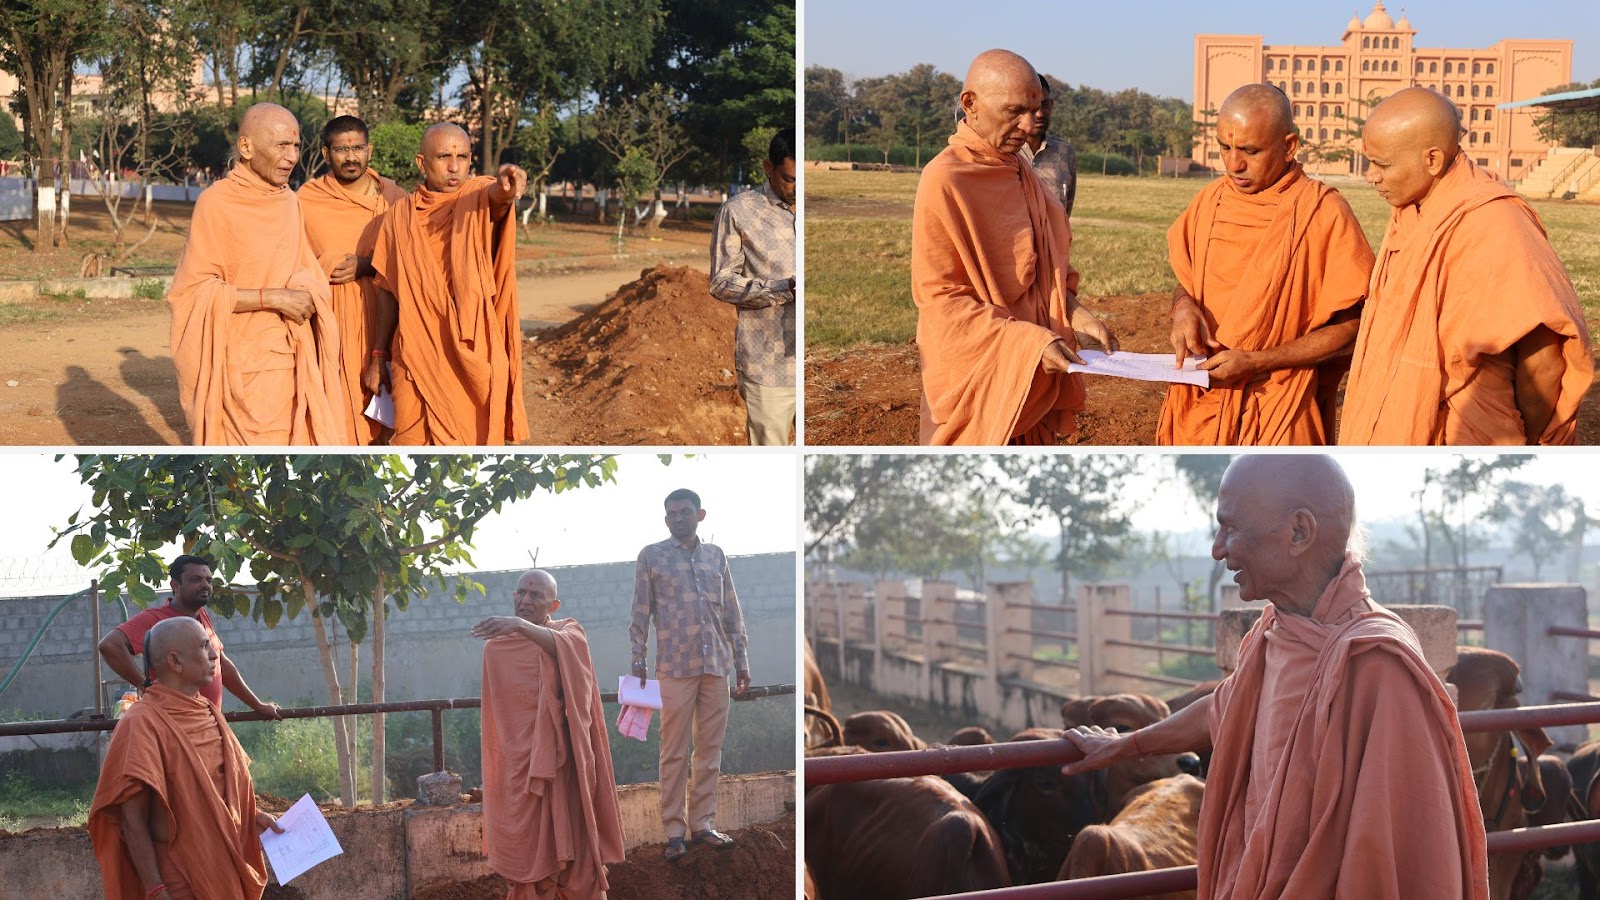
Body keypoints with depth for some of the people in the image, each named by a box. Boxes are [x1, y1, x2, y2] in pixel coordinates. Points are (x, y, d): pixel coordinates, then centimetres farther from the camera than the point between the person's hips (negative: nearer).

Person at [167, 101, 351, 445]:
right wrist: (273, 298, -18)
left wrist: (305, 292, -4)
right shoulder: (217, 202, -10)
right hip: (242, 369, -6)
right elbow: (193, 291, -13)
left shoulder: (290, 201, 9)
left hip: (291, 362, 6)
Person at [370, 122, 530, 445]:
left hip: (476, 356, -2)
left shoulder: (480, 197, -2)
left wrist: (505, 187, -52)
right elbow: (388, 293, 12)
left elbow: (496, 196, -28)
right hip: (417, 356, 2)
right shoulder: (400, 216, 6)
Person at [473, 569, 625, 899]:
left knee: (577, 844, -1)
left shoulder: (570, 631, 1)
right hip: (519, 762, 2)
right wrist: (495, 771, 13)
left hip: (563, 757, -2)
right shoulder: (495, 647, 9)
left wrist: (521, 626, -43)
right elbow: (495, 715, 14)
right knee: (528, 851, 1)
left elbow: (563, 647, -25)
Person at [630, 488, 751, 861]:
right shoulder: (651, 556, 3)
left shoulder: (716, 555, 13)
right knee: (675, 751, -2)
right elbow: (640, 612, 2)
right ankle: (674, 830, 2)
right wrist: (637, 661, -4)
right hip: (676, 666, -4)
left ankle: (702, 823, 13)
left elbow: (732, 611, 14)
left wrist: (741, 660, 11)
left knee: (711, 747, 6)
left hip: (716, 665, 4)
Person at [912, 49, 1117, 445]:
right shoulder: (944, 181, -16)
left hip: (1031, 378, 7)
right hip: (975, 379, -7)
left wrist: (1073, 313, -2)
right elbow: (940, 301, -16)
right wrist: (1029, 341, -22)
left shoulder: (1020, 173, 8)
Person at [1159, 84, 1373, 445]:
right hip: (1200, 409, 5)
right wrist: (1184, 306, -6)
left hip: (1277, 417, -4)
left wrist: (1254, 361, -17)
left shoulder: (1324, 215, -11)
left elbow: (1349, 329, -10)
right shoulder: (1210, 201, 6)